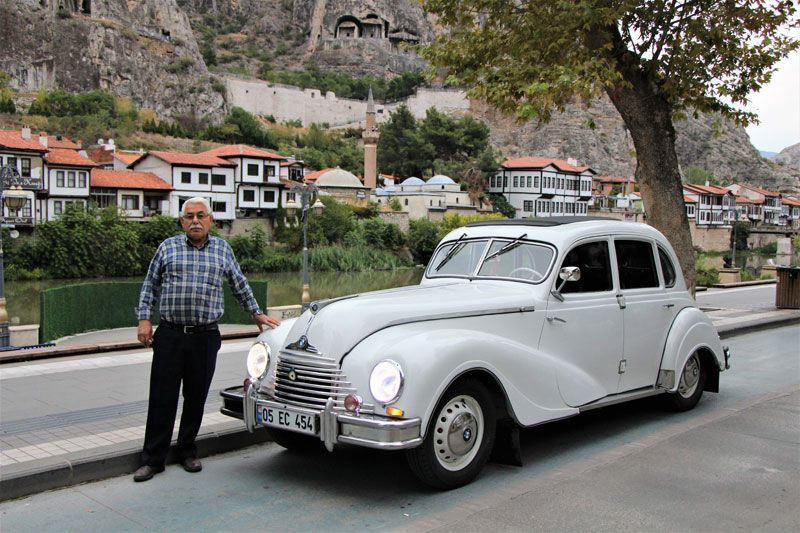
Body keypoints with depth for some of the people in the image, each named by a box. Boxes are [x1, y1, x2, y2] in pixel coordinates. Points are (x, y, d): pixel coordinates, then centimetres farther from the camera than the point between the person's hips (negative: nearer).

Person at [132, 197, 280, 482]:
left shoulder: (223, 249, 11)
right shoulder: (168, 247, 7)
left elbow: (240, 285, 21)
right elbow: (149, 285, 11)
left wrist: (256, 313, 23)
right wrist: (144, 319, 2)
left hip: (206, 337, 1)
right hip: (169, 335, -1)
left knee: (196, 398, 8)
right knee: (162, 399, 0)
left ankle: (187, 450, 24)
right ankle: (152, 459, 9)